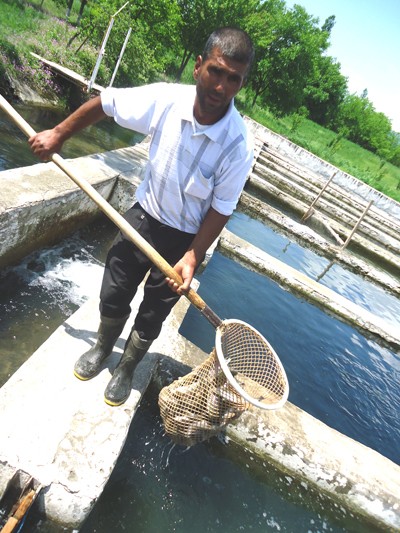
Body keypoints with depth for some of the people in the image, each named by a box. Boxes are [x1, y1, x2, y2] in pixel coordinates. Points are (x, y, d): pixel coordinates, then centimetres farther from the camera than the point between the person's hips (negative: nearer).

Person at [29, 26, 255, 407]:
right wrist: (58, 134, 3)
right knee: (112, 296, 13)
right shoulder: (165, 99, -16)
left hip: (185, 237, -2)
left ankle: (126, 369, 42)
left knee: (152, 316, 11)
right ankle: (103, 348, 47)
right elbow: (105, 102, -1)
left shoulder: (238, 145, -22)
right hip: (144, 217, 3)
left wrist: (192, 257, -22)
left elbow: (220, 208, -15)